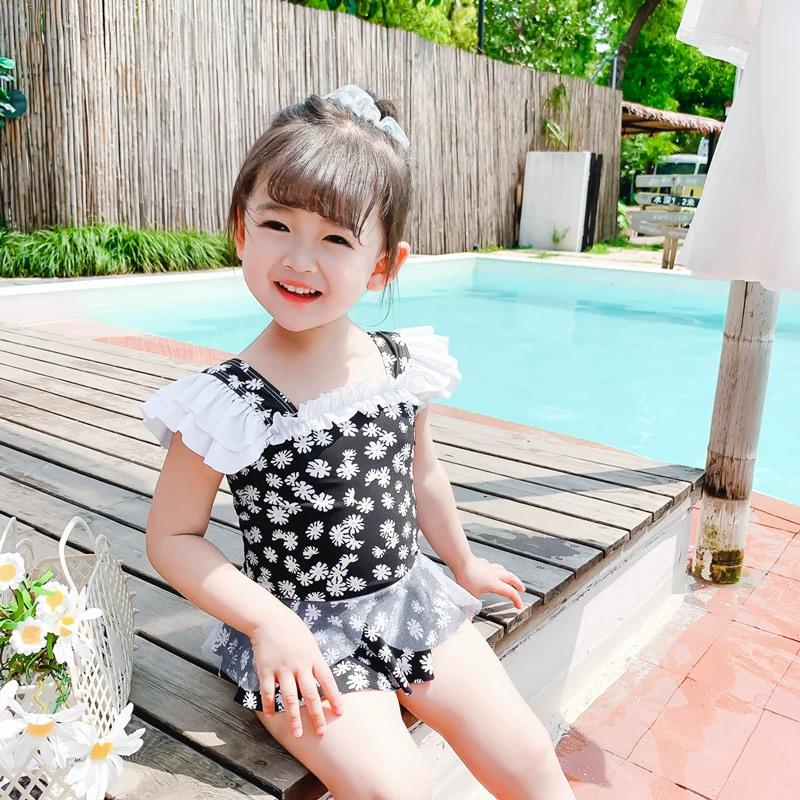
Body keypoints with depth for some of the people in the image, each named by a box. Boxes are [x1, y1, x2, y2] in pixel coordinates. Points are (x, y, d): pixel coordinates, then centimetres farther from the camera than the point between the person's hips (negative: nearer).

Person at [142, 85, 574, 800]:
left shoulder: (404, 366, -4)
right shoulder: (227, 402, -17)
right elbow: (172, 536, -8)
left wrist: (463, 563, 24)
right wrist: (268, 621, -18)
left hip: (410, 601, 4)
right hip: (300, 632, -4)